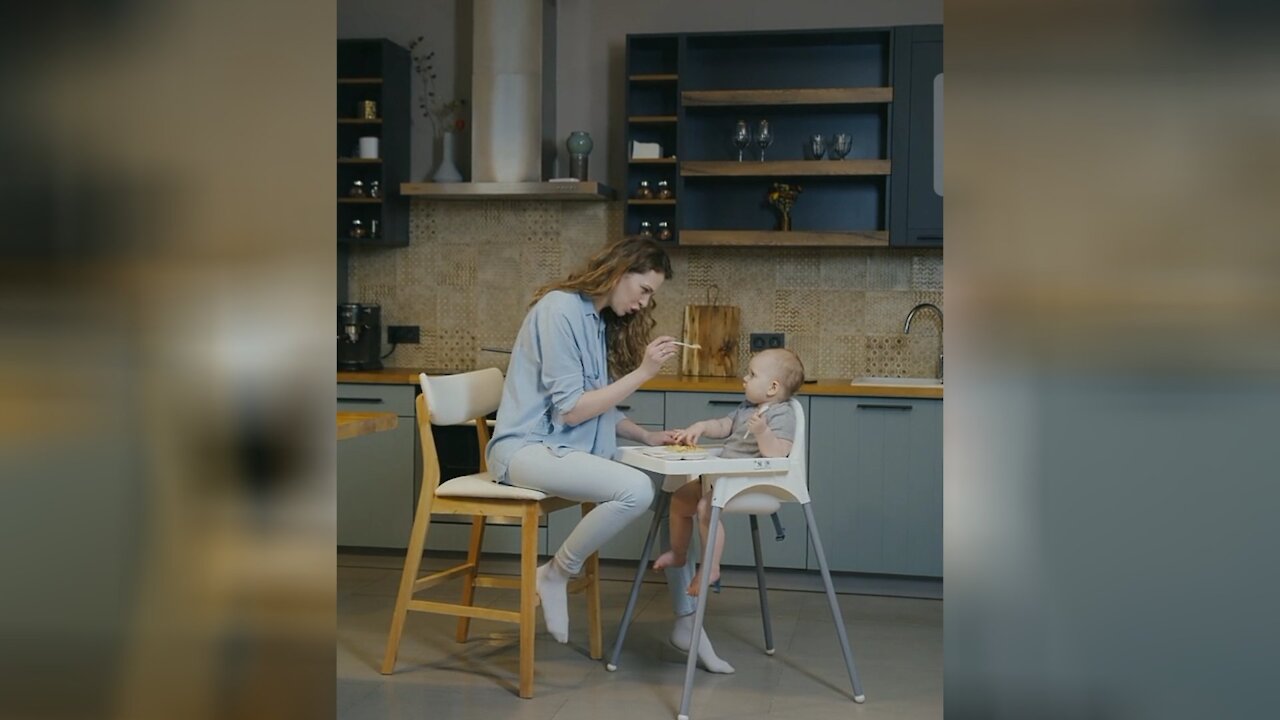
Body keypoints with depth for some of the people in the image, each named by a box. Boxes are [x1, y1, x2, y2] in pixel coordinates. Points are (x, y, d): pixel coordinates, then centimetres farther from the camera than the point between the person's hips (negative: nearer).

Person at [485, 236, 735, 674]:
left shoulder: (600, 320, 13)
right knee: (635, 489, -31)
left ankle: (686, 621, 2)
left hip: (571, 447, 9)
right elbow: (570, 409, -17)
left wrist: (645, 436, 2)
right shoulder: (560, 309, -15)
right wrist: (642, 372, -17)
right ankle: (555, 576, -9)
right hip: (528, 448, -9)